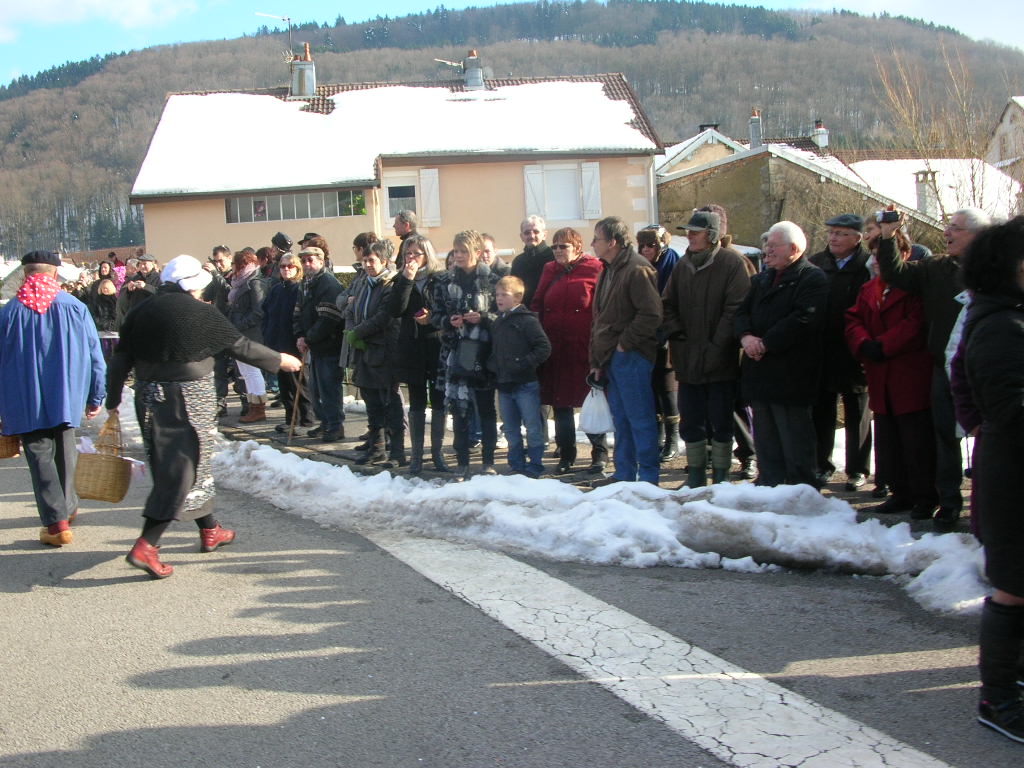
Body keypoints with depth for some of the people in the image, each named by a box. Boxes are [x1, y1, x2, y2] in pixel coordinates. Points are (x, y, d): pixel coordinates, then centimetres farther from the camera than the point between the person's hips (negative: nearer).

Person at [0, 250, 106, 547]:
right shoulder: (75, 307, -4)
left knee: (40, 457, 3)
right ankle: (68, 506, 32)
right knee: (65, 450, 21)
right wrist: (96, 397, 10)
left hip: (25, 402, -2)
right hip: (67, 397, 2)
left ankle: (57, 522, 0)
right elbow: (94, 356, 0)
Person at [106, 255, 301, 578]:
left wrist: (112, 401, 14)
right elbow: (241, 347, -2)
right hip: (188, 399, -7)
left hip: (149, 397, 7)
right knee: (183, 467, -3)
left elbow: (120, 361, 5)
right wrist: (280, 360, 11)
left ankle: (210, 530, 30)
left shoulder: (141, 312, 6)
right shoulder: (200, 312, -8)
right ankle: (145, 546, -11)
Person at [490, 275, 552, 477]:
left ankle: (535, 466, 8)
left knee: (532, 427, -1)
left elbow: (544, 348, -14)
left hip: (525, 384, -7)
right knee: (511, 429, 13)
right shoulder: (498, 322, 14)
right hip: (504, 385, 7)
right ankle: (517, 466, 22)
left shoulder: (527, 320, -9)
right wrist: (493, 364, 7)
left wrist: (524, 364, -18)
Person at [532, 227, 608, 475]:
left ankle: (600, 454, 16)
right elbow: (537, 306, 14)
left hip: (584, 351, -5)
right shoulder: (550, 271, 12)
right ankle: (566, 455, 21)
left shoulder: (595, 270, -6)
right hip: (555, 350, 5)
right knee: (560, 404, 10)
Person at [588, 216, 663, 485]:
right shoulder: (609, 270, 17)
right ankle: (624, 473, 22)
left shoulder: (637, 269, -13)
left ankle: (648, 477, 3)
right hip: (610, 359, 9)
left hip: (631, 357, -9)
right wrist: (596, 360, 16)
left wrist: (625, 342, -15)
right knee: (621, 420, 14)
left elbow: (651, 314, -21)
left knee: (640, 419, -3)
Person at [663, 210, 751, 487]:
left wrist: (717, 347, -16)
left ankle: (721, 477, 15)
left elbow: (736, 309, -13)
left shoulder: (732, 263, -7)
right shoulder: (683, 265, 11)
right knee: (691, 421, 11)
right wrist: (677, 335, 0)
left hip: (721, 362, -5)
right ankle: (695, 475, 22)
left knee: (721, 422, 4)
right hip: (687, 361, 5)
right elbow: (667, 305, 14)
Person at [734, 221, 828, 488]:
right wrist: (746, 336, -9)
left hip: (790, 375, -8)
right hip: (760, 373, 8)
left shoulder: (813, 279, -7)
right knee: (766, 444, 13)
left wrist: (765, 343, -18)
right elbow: (742, 311, 13)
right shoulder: (762, 279, 19)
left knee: (795, 443, -3)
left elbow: (803, 320, -19)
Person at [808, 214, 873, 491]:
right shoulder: (815, 263, 5)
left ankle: (857, 470, 20)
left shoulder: (868, 267, -7)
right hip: (821, 354, 3)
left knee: (856, 415, 10)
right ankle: (821, 465, 23)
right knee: (821, 413, 11)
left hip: (854, 355, -3)